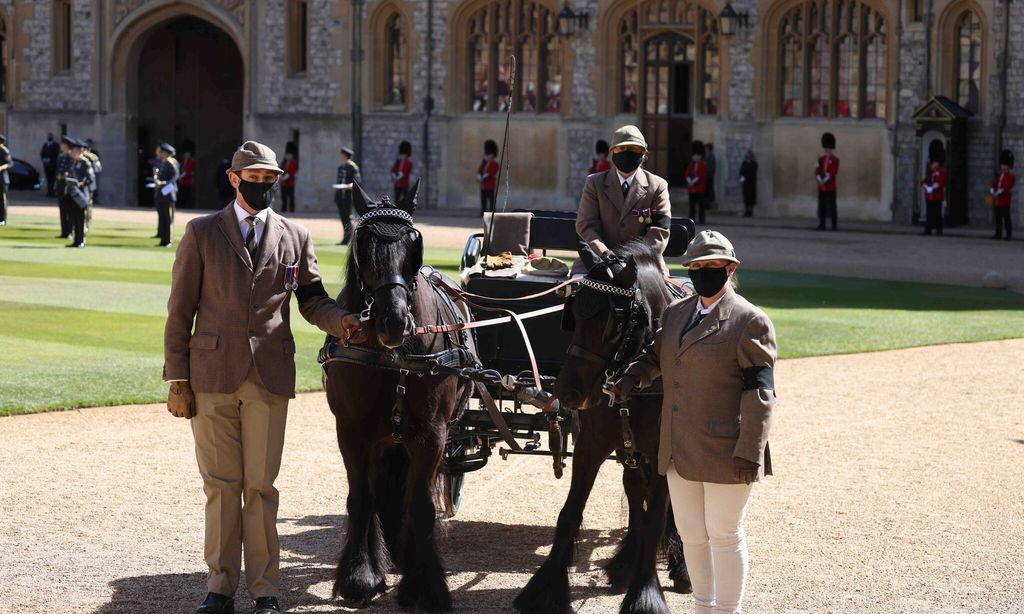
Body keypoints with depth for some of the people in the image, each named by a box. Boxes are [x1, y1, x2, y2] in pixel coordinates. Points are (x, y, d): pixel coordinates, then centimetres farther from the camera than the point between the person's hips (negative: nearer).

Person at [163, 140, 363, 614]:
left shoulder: (295, 237, 8)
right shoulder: (201, 234, 3)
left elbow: (311, 296, 13)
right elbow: (180, 309, 3)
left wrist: (341, 321, -10)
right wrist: (177, 380, -2)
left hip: (270, 377, 1)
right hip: (213, 375, -1)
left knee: (261, 485, 3)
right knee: (221, 485, 6)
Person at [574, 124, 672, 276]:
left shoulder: (657, 186, 6)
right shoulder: (594, 183, 8)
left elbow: (659, 232, -1)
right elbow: (586, 225, 0)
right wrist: (605, 254, -18)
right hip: (600, 261, 0)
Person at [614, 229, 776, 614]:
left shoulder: (750, 322, -9)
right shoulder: (675, 314, 12)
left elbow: (759, 393, -13)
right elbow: (656, 355, 29)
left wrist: (749, 453, -19)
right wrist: (633, 378, 7)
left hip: (724, 451, -7)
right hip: (679, 451, 7)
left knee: (724, 534, 3)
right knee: (691, 535, 14)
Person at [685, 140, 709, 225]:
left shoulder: (703, 166, -2)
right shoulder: (690, 165, 15)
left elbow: (702, 176, -12)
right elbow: (686, 174, 7)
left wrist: (694, 181, -18)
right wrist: (689, 181, -11)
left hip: (700, 189, -5)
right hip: (691, 189, 5)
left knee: (700, 205, -4)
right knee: (692, 205, 6)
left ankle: (701, 219, -3)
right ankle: (692, 219, 10)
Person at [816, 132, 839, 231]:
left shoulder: (835, 160, -2)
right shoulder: (821, 159, 12)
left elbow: (834, 172, -11)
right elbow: (816, 171, 6)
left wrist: (826, 179, -16)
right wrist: (819, 179, -11)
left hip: (831, 187, -5)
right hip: (821, 187, 5)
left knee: (832, 206, -3)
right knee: (822, 206, 5)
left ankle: (833, 226, 0)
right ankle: (822, 225, 8)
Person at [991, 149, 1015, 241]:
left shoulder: (1011, 176, -4)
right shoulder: (999, 176, 18)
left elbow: (1006, 187, -15)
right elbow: (993, 185, 13)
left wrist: (998, 193, -19)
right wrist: (992, 191, -7)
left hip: (1005, 201, -7)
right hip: (997, 201, 7)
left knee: (1007, 218, -6)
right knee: (998, 219, 9)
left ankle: (1009, 235, -5)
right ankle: (998, 234, 15)